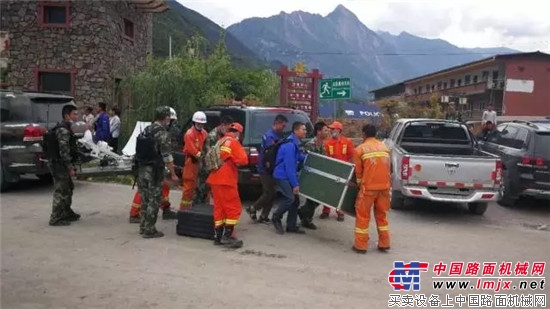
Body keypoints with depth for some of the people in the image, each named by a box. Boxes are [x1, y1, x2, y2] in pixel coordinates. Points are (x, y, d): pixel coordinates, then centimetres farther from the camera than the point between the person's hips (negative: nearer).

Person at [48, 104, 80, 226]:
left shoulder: (66, 128, 16)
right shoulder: (63, 130, -18)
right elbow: (64, 151, -23)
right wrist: (70, 168, -21)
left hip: (61, 164, 11)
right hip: (59, 164, -11)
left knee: (68, 188, 20)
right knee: (61, 191, -5)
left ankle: (67, 213, 32)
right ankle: (56, 218, 3)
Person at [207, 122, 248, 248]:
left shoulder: (220, 142, 17)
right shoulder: (233, 143, -9)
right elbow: (243, 160, -17)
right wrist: (235, 159, 4)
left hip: (215, 179, 9)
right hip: (226, 180, -9)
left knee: (219, 208, 12)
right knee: (234, 208, -1)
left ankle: (218, 236, 15)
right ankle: (227, 236, -3)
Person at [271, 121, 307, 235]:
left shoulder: (295, 143, 10)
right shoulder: (290, 145, -21)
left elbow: (299, 157, 24)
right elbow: (290, 166, -25)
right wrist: (295, 184, -24)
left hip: (288, 176, 10)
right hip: (282, 175, -10)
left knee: (295, 200, 7)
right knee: (290, 198, -17)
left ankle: (291, 226, 15)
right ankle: (276, 218, 7)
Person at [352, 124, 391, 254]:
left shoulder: (360, 149, -3)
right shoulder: (385, 147, 12)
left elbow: (358, 171, 1)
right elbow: (387, 168, 16)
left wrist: (360, 184, 17)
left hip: (369, 186, -4)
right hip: (384, 186, 5)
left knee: (363, 215, 6)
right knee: (381, 214, 18)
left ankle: (360, 245, 9)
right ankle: (384, 243, 21)